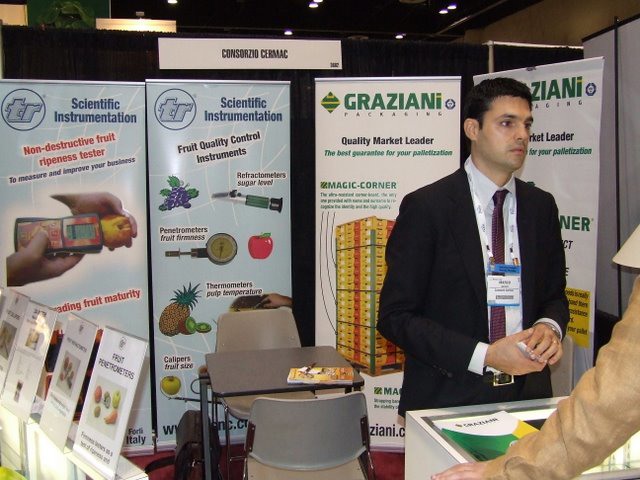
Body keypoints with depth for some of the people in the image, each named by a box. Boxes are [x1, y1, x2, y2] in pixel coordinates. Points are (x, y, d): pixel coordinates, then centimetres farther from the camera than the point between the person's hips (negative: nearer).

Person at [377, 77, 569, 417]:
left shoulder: (542, 206, 3)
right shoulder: (425, 207, -12)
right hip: (447, 399, -4)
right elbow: (395, 316, -14)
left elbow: (554, 294, 12)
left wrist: (550, 327, -11)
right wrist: (484, 356, -22)